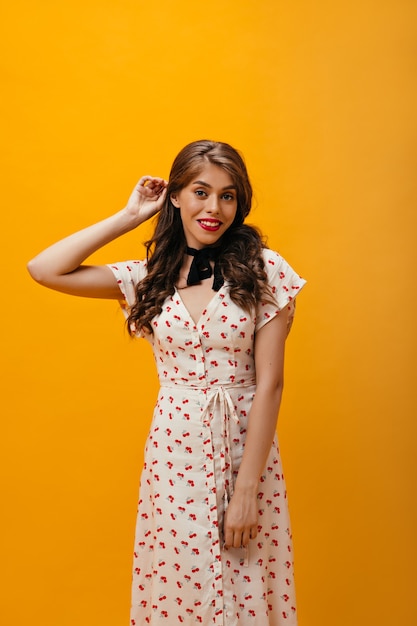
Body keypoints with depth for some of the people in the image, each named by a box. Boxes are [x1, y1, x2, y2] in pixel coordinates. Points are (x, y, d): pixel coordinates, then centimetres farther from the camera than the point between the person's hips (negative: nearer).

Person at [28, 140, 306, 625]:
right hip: (174, 452, 2)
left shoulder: (263, 269, -5)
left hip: (245, 446, -1)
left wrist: (247, 487, -12)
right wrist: (129, 217, -1)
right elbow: (44, 269, -4)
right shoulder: (151, 276, 4)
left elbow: (269, 382, -8)